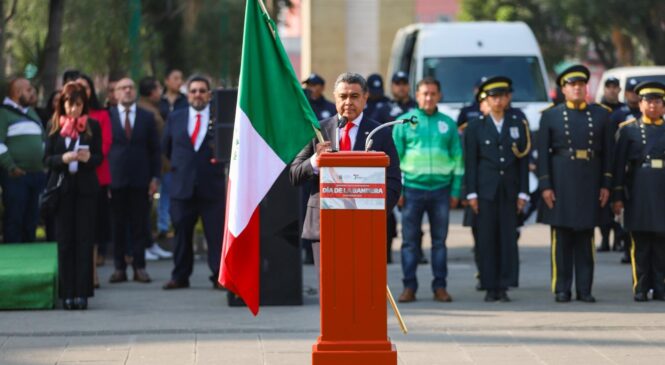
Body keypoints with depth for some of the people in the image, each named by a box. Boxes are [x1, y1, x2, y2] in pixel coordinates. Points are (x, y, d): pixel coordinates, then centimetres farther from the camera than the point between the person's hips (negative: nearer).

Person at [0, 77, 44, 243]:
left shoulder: (32, 112, 20)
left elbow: (43, 140, 27)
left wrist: (46, 162, 15)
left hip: (37, 174, 7)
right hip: (16, 176, -7)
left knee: (31, 220, 9)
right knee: (14, 219, -7)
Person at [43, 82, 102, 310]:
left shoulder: (92, 126, 4)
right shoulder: (55, 126, 5)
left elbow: (100, 157, 3)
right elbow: (47, 159, 2)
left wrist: (88, 158, -18)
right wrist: (63, 158, -18)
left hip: (85, 188, 0)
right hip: (62, 188, 0)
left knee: (84, 240, -2)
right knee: (65, 241, 0)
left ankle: (82, 292, -1)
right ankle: (67, 293, 3)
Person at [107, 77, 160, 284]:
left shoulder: (147, 117, 8)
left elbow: (154, 149, 9)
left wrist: (155, 177, 2)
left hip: (140, 180, 1)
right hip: (115, 179, -1)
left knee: (139, 225, 2)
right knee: (117, 226, 1)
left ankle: (139, 267, 6)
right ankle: (120, 267, 6)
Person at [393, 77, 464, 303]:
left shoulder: (448, 124, 9)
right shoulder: (404, 122, 5)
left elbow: (457, 158, 10)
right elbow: (395, 157, 4)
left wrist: (455, 191, 4)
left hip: (440, 189, 1)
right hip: (412, 189, -1)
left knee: (439, 241, 4)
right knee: (409, 241, -1)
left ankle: (440, 287, 9)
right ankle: (409, 287, 4)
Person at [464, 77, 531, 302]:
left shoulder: (518, 125, 9)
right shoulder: (476, 127, 6)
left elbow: (524, 161, 7)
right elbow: (470, 162, 4)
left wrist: (523, 193, 1)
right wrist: (471, 193, -3)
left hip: (509, 190, 1)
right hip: (485, 190, -1)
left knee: (508, 239, -3)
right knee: (487, 239, -3)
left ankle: (504, 287, 0)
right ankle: (490, 287, 1)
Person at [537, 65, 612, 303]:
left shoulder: (601, 115, 8)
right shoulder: (551, 116, 4)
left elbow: (607, 152, 8)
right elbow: (543, 153, 1)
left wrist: (605, 185, 2)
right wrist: (545, 186, -6)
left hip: (590, 182, 1)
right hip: (561, 182, -1)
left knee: (586, 238, 4)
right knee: (561, 237, 0)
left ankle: (584, 289, 8)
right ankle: (562, 290, 5)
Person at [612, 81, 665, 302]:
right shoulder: (629, 129, 6)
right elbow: (619, 165, 3)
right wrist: (618, 196, -3)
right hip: (639, 192, -1)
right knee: (640, 243, 0)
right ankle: (641, 289, 4)